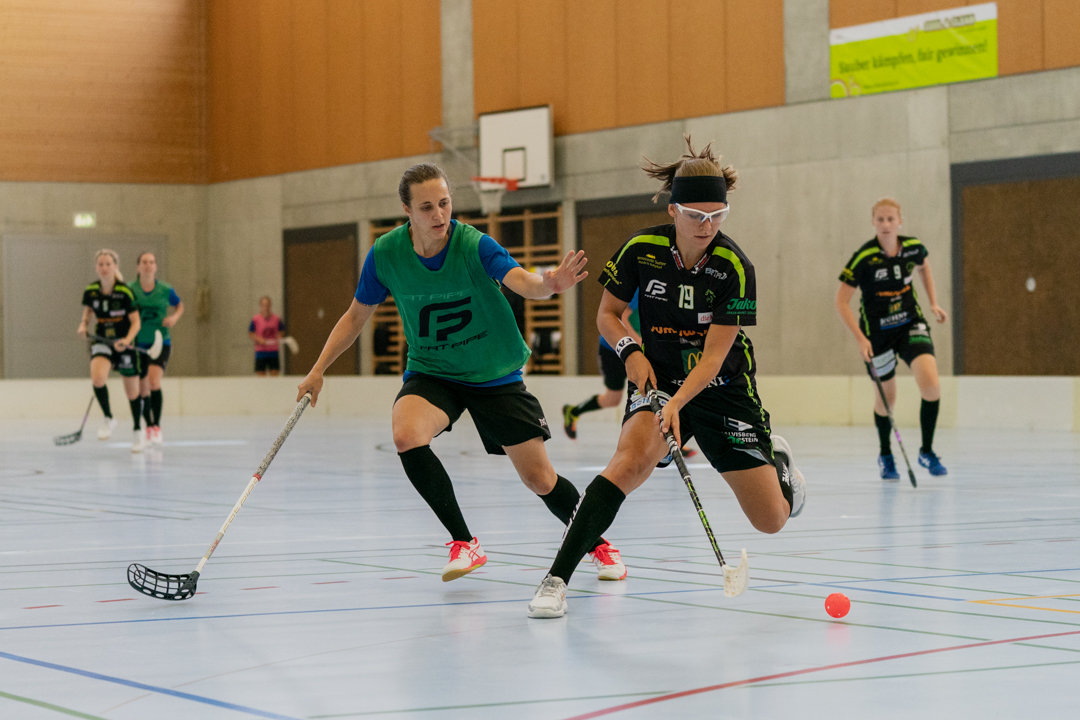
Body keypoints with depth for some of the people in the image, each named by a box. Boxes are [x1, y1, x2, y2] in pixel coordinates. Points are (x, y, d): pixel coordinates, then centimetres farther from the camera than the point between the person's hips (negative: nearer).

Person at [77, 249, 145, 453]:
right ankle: (108, 419, -6)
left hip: (124, 343, -2)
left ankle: (137, 431, 32)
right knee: (97, 377, -28)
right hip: (102, 342, 2)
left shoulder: (125, 292, -15)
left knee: (132, 390, 8)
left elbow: (136, 322, -12)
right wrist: (84, 324, -4)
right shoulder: (90, 291, -5)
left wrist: (127, 340, -29)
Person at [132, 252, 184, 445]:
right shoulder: (130, 290, -3)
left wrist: (174, 317, -4)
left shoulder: (165, 290, -2)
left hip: (161, 343, -2)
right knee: (142, 391, 9)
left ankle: (157, 427, -21)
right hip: (138, 345, 2)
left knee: (154, 381, -25)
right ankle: (149, 428, 29)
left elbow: (180, 306, 16)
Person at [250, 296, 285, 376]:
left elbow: (281, 332, 16)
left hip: (273, 351, 2)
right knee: (261, 374, -2)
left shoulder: (276, 319, 3)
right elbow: (250, 334, 0)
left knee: (274, 374, 1)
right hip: (261, 351, -2)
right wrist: (258, 339, -16)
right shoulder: (255, 320, -5)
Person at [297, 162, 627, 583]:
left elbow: (523, 281, -40)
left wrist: (549, 284, -63)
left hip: (494, 374, -1)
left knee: (540, 479, -2)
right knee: (406, 435, -31)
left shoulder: (475, 245, -22)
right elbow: (357, 315, 3)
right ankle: (464, 543, -15)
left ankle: (597, 543, 29)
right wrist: (318, 370, -3)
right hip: (430, 372, 2)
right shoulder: (386, 254, -13)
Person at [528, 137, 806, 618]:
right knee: (631, 460, -33)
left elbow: (713, 357, -22)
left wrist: (676, 404, -37)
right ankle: (557, 578, -33)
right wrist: (630, 351, -18)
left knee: (771, 520, 2)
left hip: (722, 389, 0)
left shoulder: (734, 268, -19)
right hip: (657, 380, 0)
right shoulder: (642, 249, -13)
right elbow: (607, 315, 1)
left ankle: (778, 459, 40)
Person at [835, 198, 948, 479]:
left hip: (911, 324, 2)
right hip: (877, 333, -2)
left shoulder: (913, 247, -7)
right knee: (886, 397, 12)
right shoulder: (864, 258, -18)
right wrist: (860, 338, -21)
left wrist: (933, 303, 12)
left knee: (931, 385, -18)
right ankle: (885, 456, 38)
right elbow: (841, 301, -13)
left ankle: (927, 451, 1)